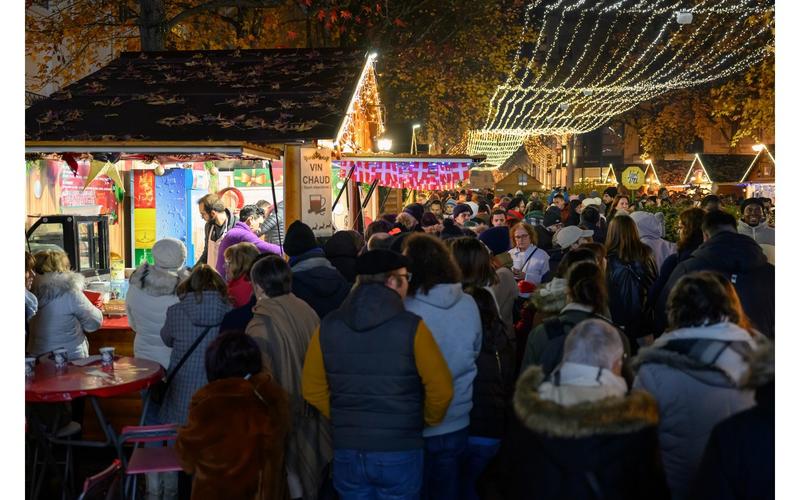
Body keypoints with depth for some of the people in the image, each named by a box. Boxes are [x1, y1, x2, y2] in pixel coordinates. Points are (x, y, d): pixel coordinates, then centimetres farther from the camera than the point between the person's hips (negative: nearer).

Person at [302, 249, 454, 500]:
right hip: (399, 451, -3)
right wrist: (426, 422, 8)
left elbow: (313, 390, 2)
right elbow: (440, 389, -12)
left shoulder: (327, 327, -4)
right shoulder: (411, 326, -14)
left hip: (347, 451, 3)